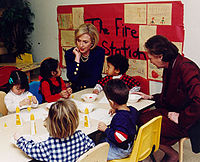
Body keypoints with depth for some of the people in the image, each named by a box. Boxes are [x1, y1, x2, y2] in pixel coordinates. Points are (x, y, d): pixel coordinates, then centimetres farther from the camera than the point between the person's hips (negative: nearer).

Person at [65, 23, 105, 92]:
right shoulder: (69, 54, -7)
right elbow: (73, 80, -16)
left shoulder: (99, 52, -10)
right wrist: (77, 58, -18)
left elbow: (94, 80, -10)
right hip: (76, 91, 0)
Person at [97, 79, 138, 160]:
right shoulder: (133, 110, -7)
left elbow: (119, 138, -34)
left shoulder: (119, 118, -35)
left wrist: (106, 129, -25)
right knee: (101, 140, 21)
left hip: (121, 150, -10)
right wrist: (117, 110, 20)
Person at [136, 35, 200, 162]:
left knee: (144, 124, -18)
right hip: (171, 111, 9)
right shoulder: (169, 67, 8)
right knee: (139, 118, -4)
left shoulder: (186, 68, -23)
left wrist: (180, 118, -24)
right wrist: (150, 97, 15)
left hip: (187, 122, -9)